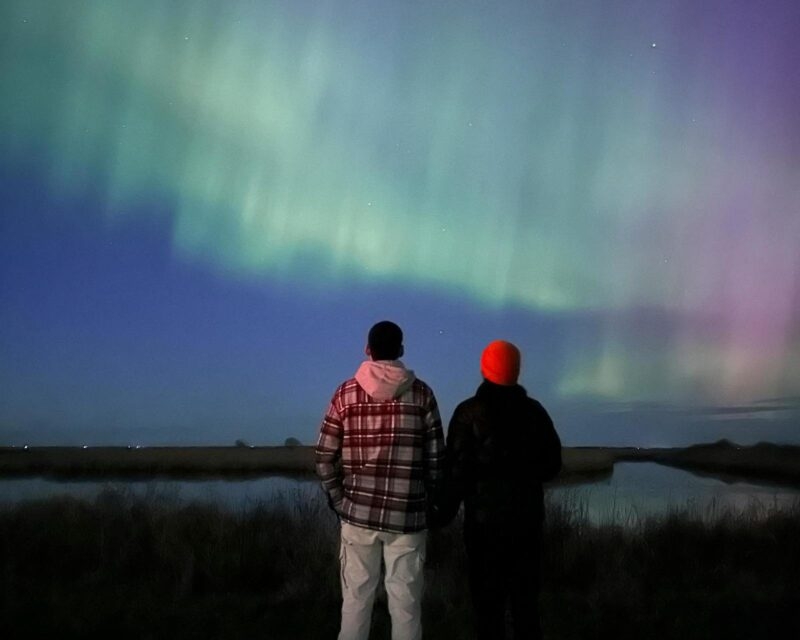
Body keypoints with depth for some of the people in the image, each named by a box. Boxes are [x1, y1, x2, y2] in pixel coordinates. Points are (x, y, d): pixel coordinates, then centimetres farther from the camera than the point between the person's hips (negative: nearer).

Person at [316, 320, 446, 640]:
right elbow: (435, 458, -2)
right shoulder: (420, 393, -1)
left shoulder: (346, 392, 1)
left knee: (356, 599, 11)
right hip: (407, 515, -1)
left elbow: (324, 458, 0)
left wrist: (339, 501, 11)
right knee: (405, 602, 6)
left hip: (358, 513, 1)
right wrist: (429, 503, 10)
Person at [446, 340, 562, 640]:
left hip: (485, 517, -3)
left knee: (488, 595, 4)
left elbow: (458, 467, -13)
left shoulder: (469, 412, -11)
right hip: (528, 517, 4)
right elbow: (552, 463, 8)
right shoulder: (534, 410, 1)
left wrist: (448, 508, 1)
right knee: (525, 593, 14)